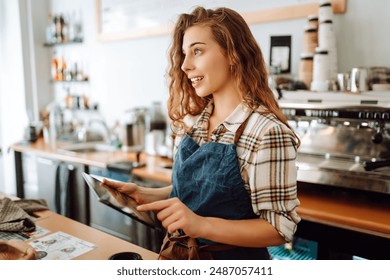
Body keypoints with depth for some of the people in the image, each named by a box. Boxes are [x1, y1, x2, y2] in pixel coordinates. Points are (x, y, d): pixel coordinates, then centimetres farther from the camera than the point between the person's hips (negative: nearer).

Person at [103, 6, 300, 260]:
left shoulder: (267, 132, -23)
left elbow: (280, 227, -20)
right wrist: (145, 195, -7)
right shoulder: (191, 121, -3)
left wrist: (202, 224, -31)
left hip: (235, 257, -6)